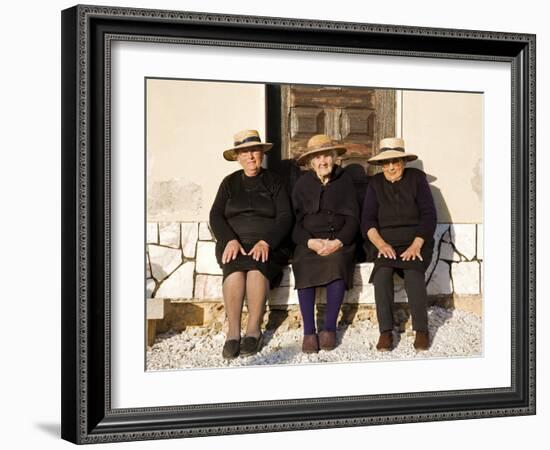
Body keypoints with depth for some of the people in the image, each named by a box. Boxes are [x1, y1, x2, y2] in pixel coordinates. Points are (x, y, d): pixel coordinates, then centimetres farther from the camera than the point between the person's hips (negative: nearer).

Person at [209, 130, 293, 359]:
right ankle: (233, 332, -32)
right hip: (234, 244, 1)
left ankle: (254, 330, -29)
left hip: (268, 246, -1)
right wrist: (230, 240, -15)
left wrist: (266, 242, -18)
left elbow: (285, 218, -1)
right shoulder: (229, 183, 16)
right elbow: (216, 216, 5)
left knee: (257, 265, -35)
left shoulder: (274, 182, 10)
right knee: (235, 267, -33)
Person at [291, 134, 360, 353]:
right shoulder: (302, 184, 12)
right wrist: (311, 242, -13)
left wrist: (337, 242, -13)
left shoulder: (344, 181, 10)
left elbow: (352, 219, 5)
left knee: (337, 263, -33)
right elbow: (295, 222, 6)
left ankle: (330, 329, -25)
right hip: (308, 242, 1)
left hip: (339, 241, -1)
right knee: (304, 266, -31)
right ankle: (308, 331, -28)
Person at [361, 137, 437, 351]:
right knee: (382, 272, -29)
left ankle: (421, 330, -22)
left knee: (413, 272, -31)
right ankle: (385, 331, -26)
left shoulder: (417, 178, 5)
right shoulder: (375, 183, 10)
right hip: (385, 241, 1)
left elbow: (429, 215, -2)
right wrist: (380, 243, -16)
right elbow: (367, 220, 3)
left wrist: (416, 244, -15)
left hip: (415, 241, -1)